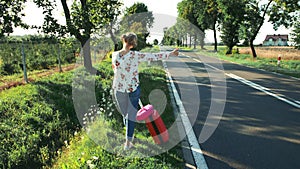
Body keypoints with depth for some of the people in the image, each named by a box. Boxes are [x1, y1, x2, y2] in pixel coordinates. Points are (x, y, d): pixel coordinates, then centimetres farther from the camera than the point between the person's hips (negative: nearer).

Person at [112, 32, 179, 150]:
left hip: (118, 88, 3)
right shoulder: (135, 55, -17)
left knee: (124, 112, 21)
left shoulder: (114, 55, -8)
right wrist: (171, 54, 0)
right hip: (133, 88, -3)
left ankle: (129, 135, 43)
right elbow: (153, 57, -11)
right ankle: (128, 142, 12)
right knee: (131, 114, 8)